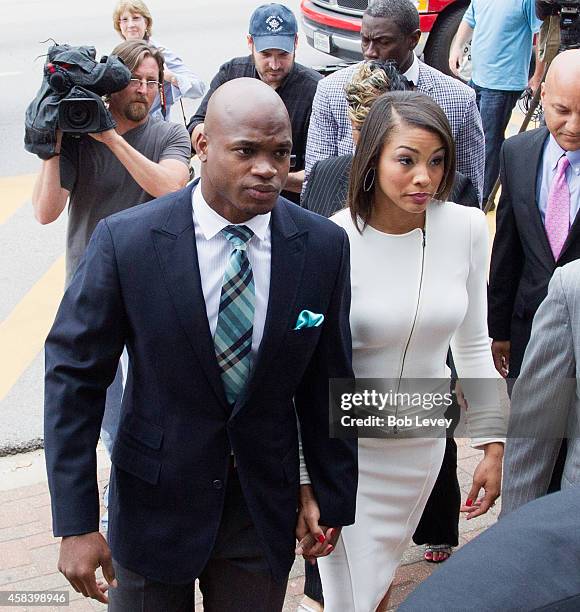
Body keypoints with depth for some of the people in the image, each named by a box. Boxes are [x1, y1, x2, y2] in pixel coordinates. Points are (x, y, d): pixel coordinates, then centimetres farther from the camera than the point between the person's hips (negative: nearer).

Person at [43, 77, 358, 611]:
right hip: (157, 499, -1)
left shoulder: (323, 246, -9)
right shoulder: (125, 240, -16)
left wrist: (331, 497, 5)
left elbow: (327, 379, 0)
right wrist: (76, 523, -13)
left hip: (265, 502, 2)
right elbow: (75, 374, -11)